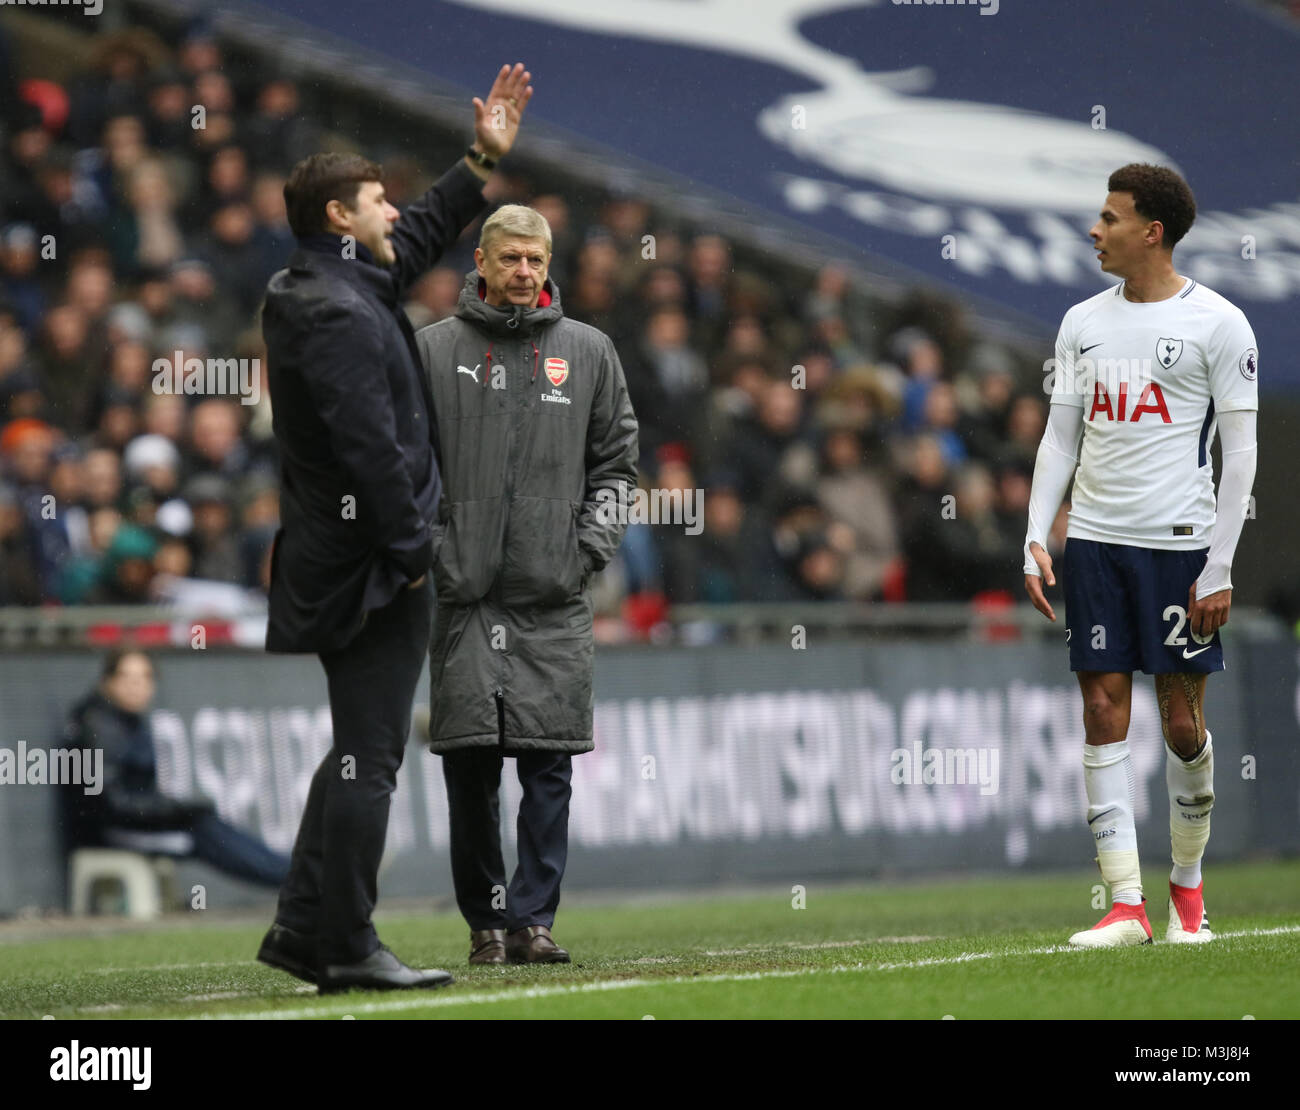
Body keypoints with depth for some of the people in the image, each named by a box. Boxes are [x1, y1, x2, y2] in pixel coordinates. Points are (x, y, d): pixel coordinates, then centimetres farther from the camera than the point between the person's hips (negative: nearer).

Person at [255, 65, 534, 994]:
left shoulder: (339, 289, 13)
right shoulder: (337, 316, -19)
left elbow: (420, 239, 31)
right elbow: (371, 447, -24)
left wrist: (484, 159, 30)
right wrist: (410, 553, -19)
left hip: (344, 559, 11)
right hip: (368, 564, -11)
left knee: (358, 750, 16)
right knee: (370, 753, -6)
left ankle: (304, 929, 19)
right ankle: (346, 946, -3)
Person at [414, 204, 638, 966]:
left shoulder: (589, 353, 10)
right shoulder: (432, 351, 6)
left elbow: (616, 463, 12)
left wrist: (590, 548, 0)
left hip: (556, 597, 1)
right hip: (463, 590, -1)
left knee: (549, 766, -4)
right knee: (470, 767, -2)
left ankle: (532, 917, -1)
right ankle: (487, 922, 6)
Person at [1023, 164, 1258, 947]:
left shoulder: (1217, 324, -4)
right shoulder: (1084, 323, 11)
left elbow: (1241, 452, -4)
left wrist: (1220, 570, -9)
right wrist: (1037, 539, 4)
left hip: (1180, 545, -4)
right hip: (1093, 543, 4)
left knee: (1183, 724, 2)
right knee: (1105, 715, -2)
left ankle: (1189, 884, 22)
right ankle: (1127, 904, -2)